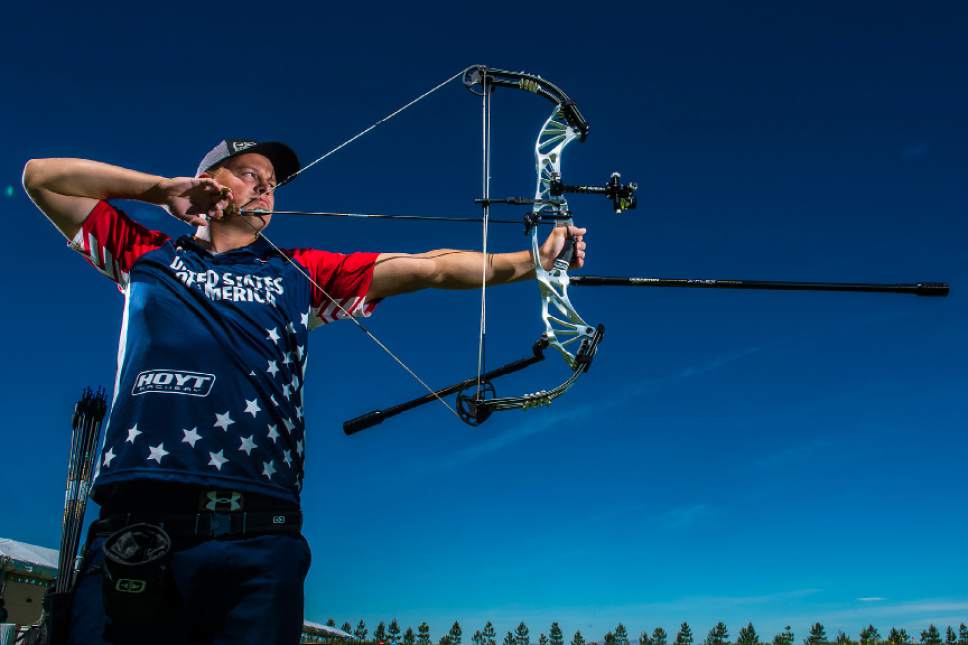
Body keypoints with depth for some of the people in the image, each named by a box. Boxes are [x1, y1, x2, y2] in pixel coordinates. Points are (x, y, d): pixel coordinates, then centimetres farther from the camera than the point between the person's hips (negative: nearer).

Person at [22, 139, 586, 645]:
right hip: (134, 527, 0)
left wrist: (532, 260, 1)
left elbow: (430, 268, 11)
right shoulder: (147, 255, 20)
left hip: (257, 539, 1)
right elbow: (43, 176, 21)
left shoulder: (299, 273, 19)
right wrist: (162, 189, 15)